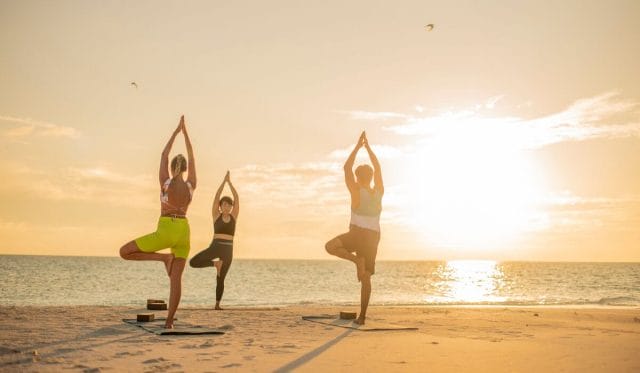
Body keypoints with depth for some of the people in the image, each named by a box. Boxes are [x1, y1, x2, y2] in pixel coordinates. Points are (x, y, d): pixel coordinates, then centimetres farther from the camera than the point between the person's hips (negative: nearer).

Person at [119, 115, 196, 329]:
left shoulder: (165, 182, -7)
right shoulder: (191, 186, 0)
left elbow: (164, 155, 4)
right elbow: (192, 159, 10)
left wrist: (176, 131, 11)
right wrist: (185, 132, 16)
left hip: (165, 231, -4)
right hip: (183, 231, 4)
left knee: (124, 252, 7)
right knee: (176, 278, 4)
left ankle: (164, 257, -4)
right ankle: (169, 321, -1)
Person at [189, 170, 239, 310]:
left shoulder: (234, 216, 8)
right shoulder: (216, 215, 6)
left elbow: (237, 198, 0)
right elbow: (216, 197, -1)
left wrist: (230, 182, -2)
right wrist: (224, 181, -4)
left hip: (228, 250, -1)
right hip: (215, 247, 1)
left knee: (220, 279, 0)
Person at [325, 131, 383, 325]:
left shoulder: (357, 191, -8)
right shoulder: (379, 192, 4)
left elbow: (347, 168, -2)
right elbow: (377, 168, 16)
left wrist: (358, 146, 3)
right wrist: (368, 147, 19)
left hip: (357, 234, -5)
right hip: (373, 237, 5)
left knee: (330, 246, 17)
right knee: (366, 277, 8)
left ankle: (356, 259, -7)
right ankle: (362, 316, 6)